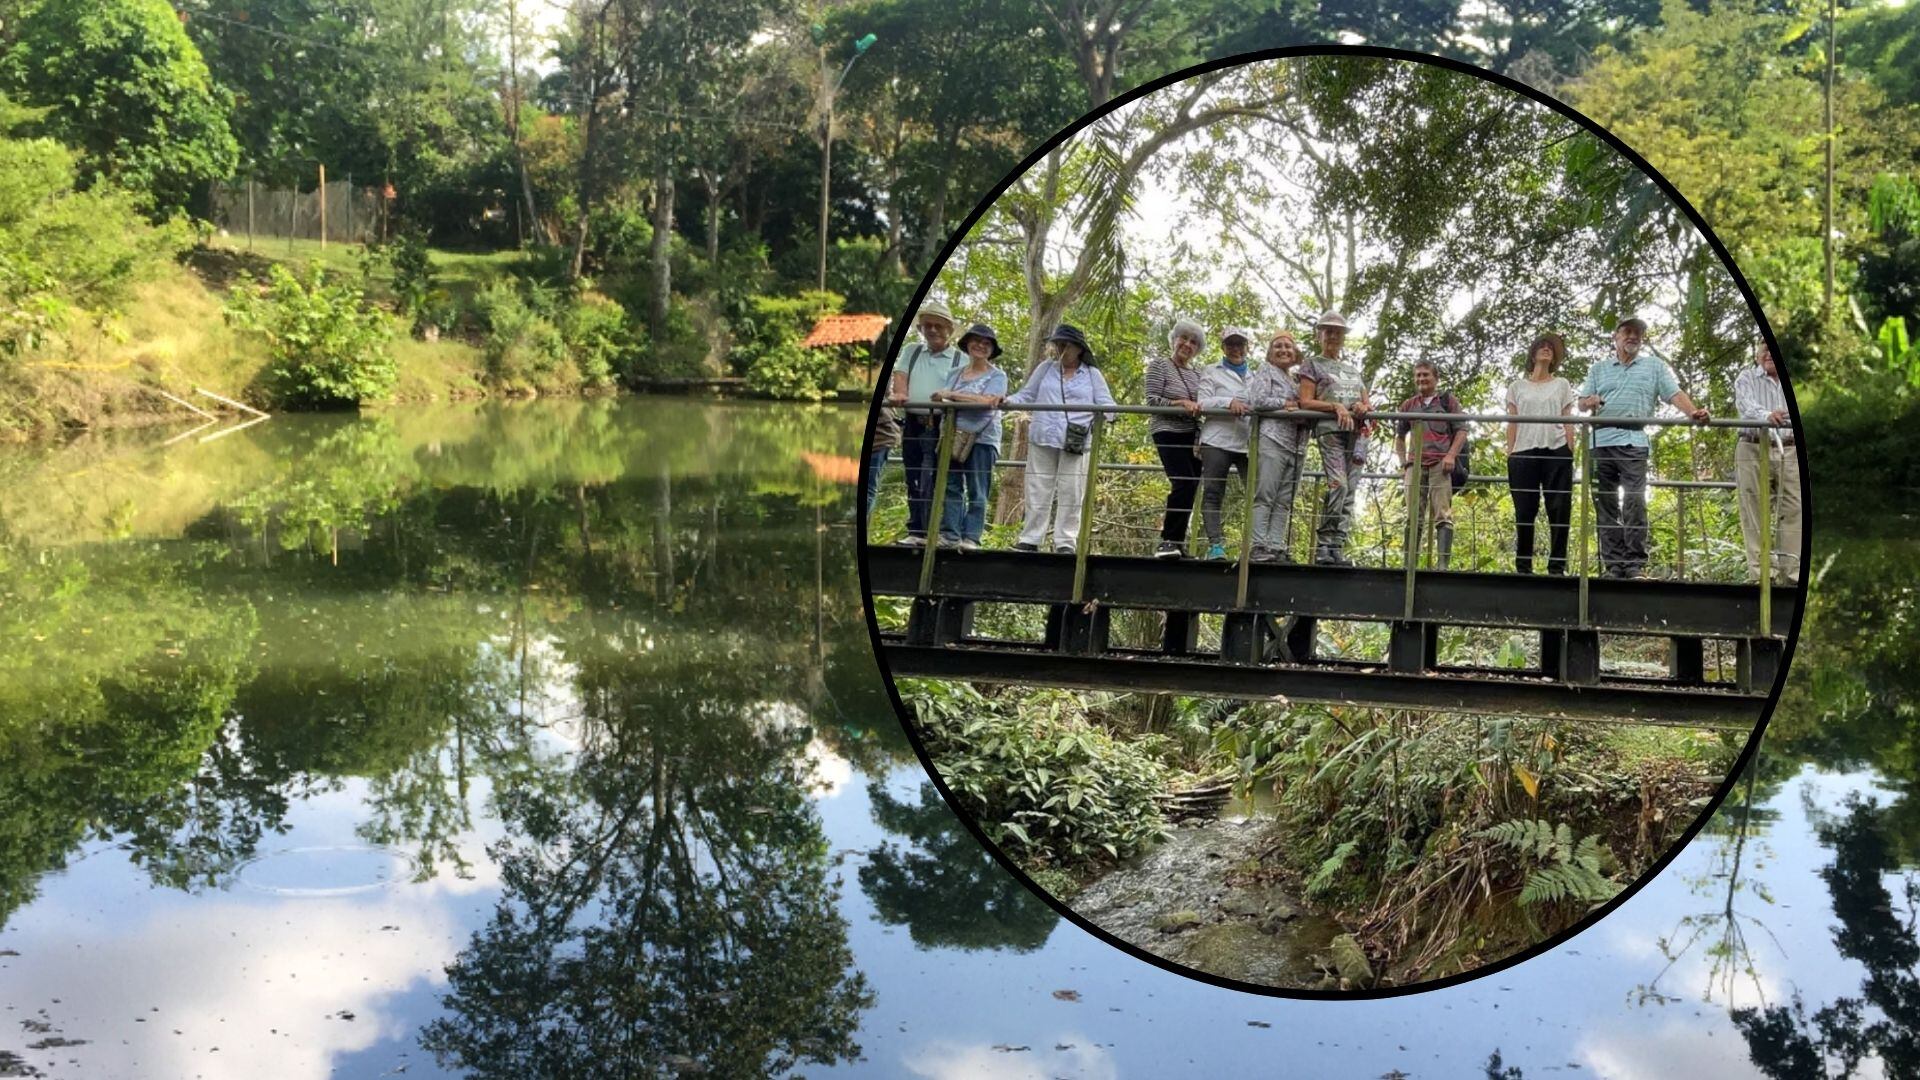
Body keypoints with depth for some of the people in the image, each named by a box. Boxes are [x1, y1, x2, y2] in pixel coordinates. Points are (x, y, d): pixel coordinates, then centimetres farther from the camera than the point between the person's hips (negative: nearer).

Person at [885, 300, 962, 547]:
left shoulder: (959, 359, 5)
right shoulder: (912, 352, 18)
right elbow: (900, 375, 4)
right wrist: (899, 393, -17)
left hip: (940, 427, -4)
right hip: (913, 425, 4)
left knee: (933, 483, -8)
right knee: (914, 482, 7)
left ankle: (929, 532, -8)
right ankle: (916, 532, 12)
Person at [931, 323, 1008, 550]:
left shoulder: (997, 376, 3)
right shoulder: (955, 374, 17)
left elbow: (986, 400, -14)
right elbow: (943, 400, 12)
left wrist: (951, 395, -13)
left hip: (982, 439, -4)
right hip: (954, 437, 4)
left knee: (977, 491, -3)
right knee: (951, 487, 1)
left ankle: (971, 537, -4)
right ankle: (949, 534, 2)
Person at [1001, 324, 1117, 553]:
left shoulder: (1092, 375, 10)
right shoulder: (1046, 369, 15)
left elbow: (1106, 405, 4)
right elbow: (1027, 396, 17)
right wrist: (1007, 401, -2)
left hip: (1076, 445, -2)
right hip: (1043, 441, 2)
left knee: (1070, 495, -3)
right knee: (1038, 492, 1)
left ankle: (1065, 543, 0)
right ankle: (1030, 540, 6)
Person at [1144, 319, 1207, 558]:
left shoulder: (1197, 374, 16)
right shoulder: (1159, 365, 0)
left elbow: (1201, 404, 13)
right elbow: (1152, 400, -8)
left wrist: (1198, 407, -10)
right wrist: (1180, 403, -21)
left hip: (1192, 435, 6)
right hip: (1168, 432, -6)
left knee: (1190, 487, 2)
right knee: (1185, 483, -21)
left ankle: (1176, 541, 10)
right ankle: (1168, 541, -16)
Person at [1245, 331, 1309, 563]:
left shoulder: (1296, 380, 27)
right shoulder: (1266, 371, 9)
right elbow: (1256, 400, -5)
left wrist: (1298, 407, 0)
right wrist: (1285, 404, -4)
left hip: (1296, 445, 6)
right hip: (1272, 439, -6)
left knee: (1284, 501, 0)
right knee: (1265, 497, -11)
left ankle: (1276, 547, -3)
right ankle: (1259, 546, -15)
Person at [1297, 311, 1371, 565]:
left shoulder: (1353, 367, 27)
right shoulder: (1313, 364, 12)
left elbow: (1368, 402, 24)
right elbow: (1305, 402, 0)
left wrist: (1364, 406, -1)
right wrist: (1335, 406, -14)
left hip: (1355, 431, 6)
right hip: (1329, 429, -5)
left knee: (1349, 490, -4)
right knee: (1338, 484, -22)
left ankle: (1338, 547, -5)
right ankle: (1324, 545, -20)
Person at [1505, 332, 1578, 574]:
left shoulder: (1562, 385, 16)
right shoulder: (1517, 386, 16)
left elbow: (1568, 424, 10)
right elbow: (1512, 424, 11)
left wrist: (1571, 455, 1)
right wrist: (1509, 455, 1)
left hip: (1556, 451, 0)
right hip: (1524, 452, 0)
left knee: (1559, 509, -6)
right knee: (1525, 511, -3)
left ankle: (1557, 566, -4)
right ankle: (1523, 566, 1)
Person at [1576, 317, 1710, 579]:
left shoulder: (1655, 366, 15)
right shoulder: (1598, 368, 21)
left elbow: (1675, 394, 4)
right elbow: (1582, 402, 16)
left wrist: (1693, 413, -15)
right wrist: (1591, 402, -8)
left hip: (1633, 442, -2)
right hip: (1601, 441, 3)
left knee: (1635, 503, -12)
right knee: (1605, 505, 1)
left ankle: (1635, 564, -11)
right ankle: (1613, 564, 4)